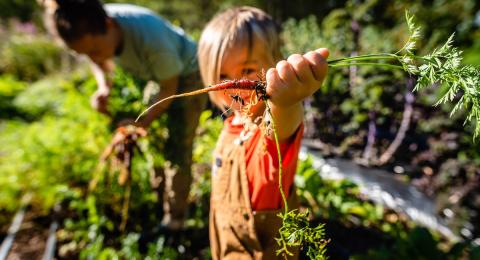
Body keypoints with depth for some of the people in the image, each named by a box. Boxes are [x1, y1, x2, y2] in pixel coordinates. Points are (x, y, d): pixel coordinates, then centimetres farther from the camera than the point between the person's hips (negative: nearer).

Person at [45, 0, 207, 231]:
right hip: (152, 76, 6)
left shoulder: (151, 38, -40)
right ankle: (156, 199, 27)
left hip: (186, 74, -6)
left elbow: (169, 89, -24)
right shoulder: (93, 31, -21)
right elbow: (102, 61, 3)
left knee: (177, 148, -7)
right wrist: (104, 87, -16)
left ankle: (174, 219, 8)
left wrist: (142, 123, -28)